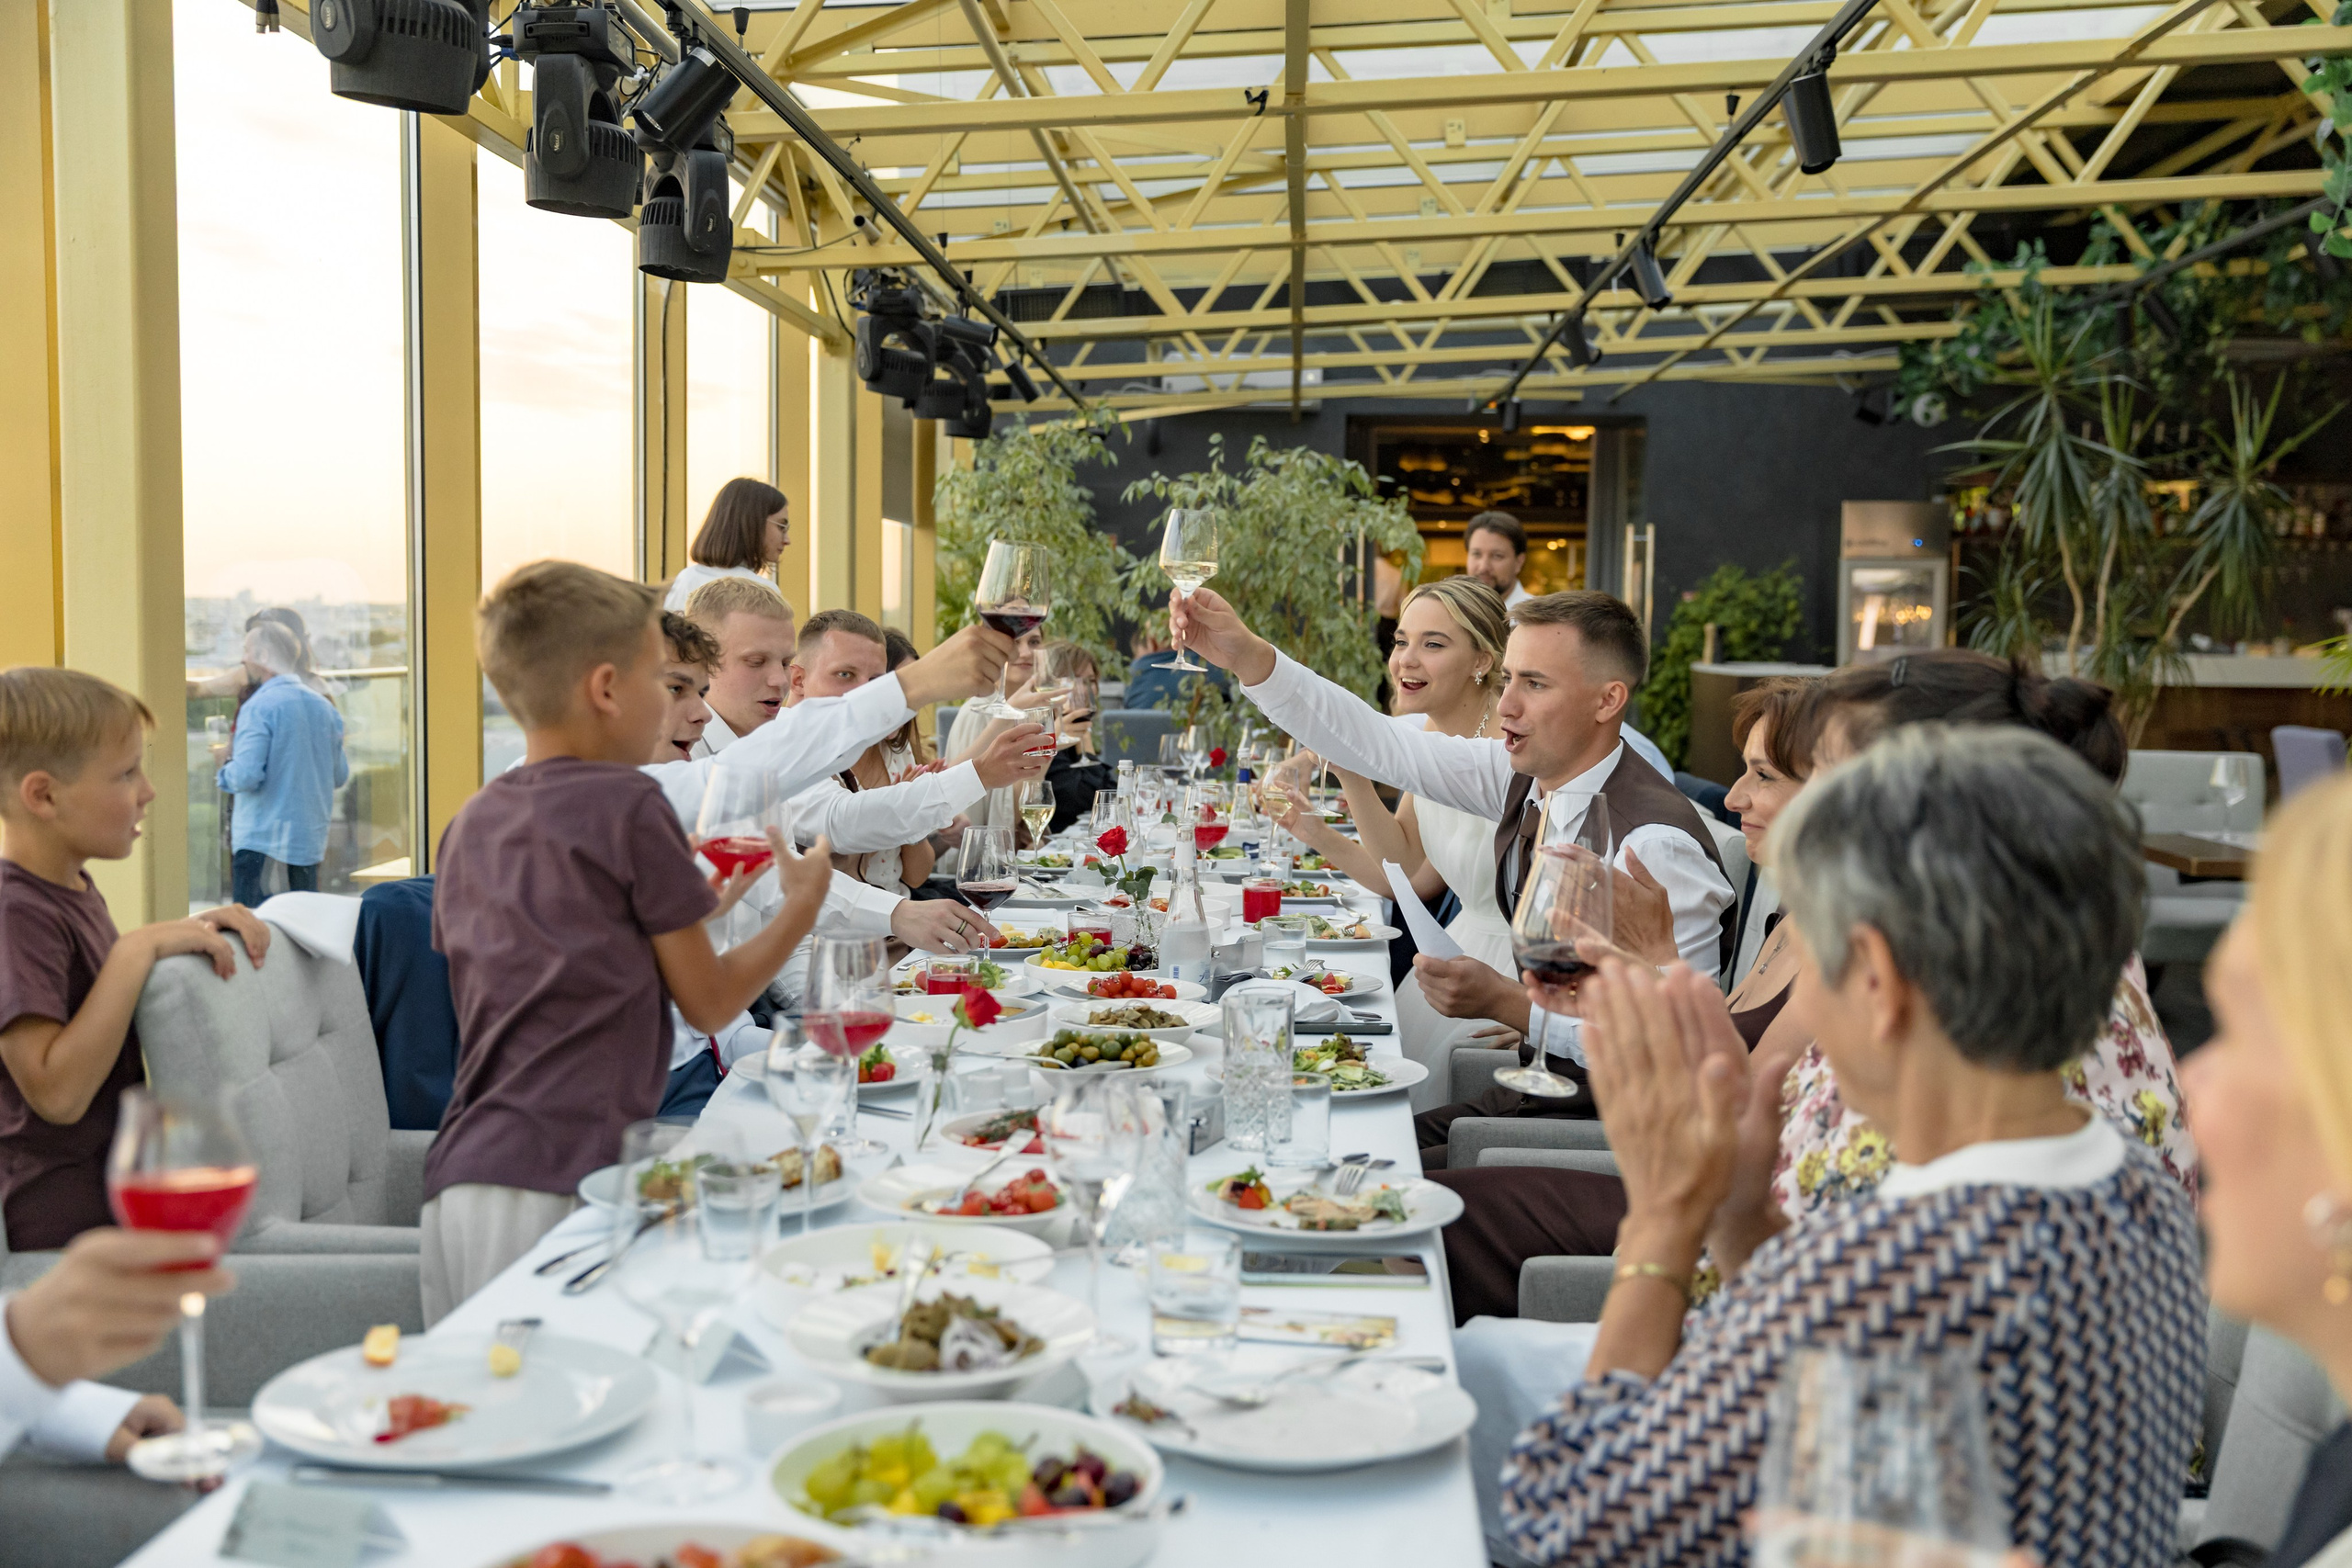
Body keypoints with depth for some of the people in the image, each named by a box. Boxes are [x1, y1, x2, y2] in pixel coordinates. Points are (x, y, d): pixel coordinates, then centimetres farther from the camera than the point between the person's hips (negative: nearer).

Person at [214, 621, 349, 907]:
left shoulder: (259, 707, -13)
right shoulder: (324, 706, 7)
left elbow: (246, 776, -19)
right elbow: (341, 776, 13)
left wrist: (226, 769, 2)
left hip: (263, 842, -6)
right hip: (310, 842, 6)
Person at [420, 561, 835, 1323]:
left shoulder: (469, 824, 14)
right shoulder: (629, 805, -6)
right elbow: (709, 1001, 0)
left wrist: (687, 904, 26)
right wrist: (803, 904, 15)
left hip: (458, 1179, 7)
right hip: (559, 1187, -7)